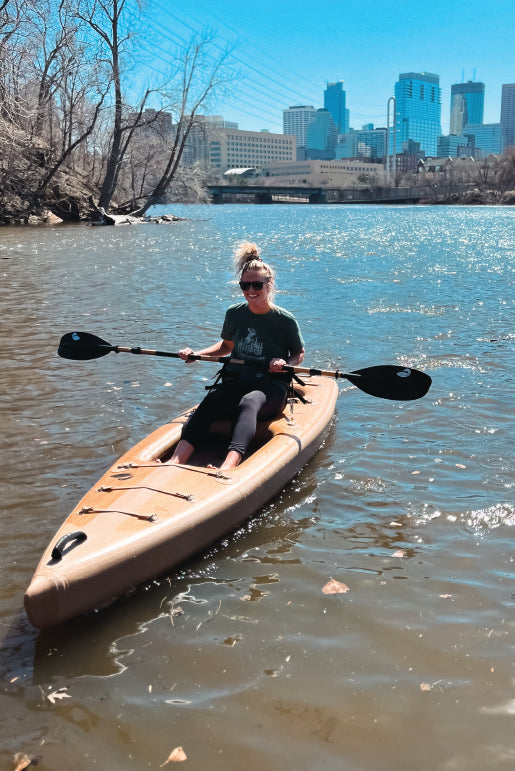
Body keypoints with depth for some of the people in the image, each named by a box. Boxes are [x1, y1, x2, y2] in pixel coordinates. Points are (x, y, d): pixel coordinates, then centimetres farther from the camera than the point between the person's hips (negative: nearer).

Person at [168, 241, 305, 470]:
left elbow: (299, 354, 9)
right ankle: (175, 461, -49)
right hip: (236, 380, 3)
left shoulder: (286, 320, -3)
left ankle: (229, 465, -63)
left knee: (248, 403, -39)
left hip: (272, 385, -3)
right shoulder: (234, 314, 6)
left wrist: (285, 363, -14)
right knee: (211, 400, -31)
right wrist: (196, 354, 10)